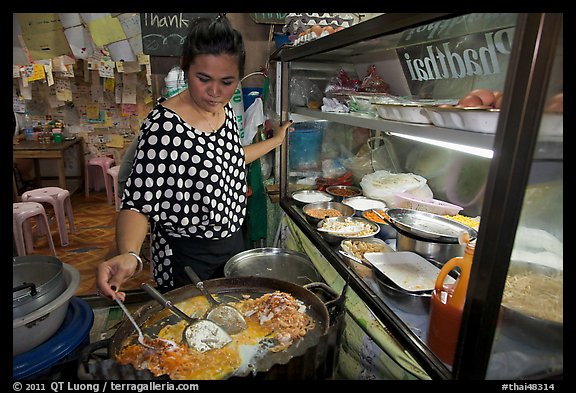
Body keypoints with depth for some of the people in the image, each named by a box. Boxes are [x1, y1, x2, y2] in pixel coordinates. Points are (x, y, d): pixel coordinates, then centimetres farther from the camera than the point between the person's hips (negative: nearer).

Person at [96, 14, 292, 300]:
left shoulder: (226, 110, -3)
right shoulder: (164, 125, -25)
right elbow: (138, 203, -25)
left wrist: (276, 140, 20)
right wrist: (129, 254, -42)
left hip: (232, 242, 7)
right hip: (186, 257, -7)